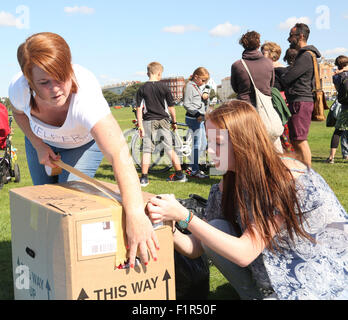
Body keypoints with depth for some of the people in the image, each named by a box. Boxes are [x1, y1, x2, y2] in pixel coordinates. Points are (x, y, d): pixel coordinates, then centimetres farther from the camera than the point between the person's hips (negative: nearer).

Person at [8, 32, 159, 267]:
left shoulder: (85, 96, -48)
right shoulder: (19, 88, -34)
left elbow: (119, 153, -62)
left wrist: (135, 214, -73)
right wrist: (39, 146, -18)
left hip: (85, 143, -3)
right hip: (43, 141, 4)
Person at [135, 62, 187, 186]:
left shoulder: (142, 89, -1)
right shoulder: (164, 87, -2)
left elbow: (139, 109, -5)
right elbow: (171, 107, 1)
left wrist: (140, 126, -3)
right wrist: (174, 122, 13)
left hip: (148, 122, 0)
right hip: (163, 121, 0)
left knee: (147, 151, 3)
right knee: (170, 149, 10)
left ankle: (144, 178, 1)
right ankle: (179, 174, 17)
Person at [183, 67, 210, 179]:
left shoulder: (198, 87, 20)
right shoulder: (190, 86, -8)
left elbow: (204, 104, 24)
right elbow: (186, 104, -17)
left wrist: (205, 96, 2)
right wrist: (197, 114, -20)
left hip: (200, 119, 10)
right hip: (193, 119, -10)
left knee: (203, 145, 13)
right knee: (197, 144, -6)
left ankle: (191, 167, 21)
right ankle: (194, 171, 1)